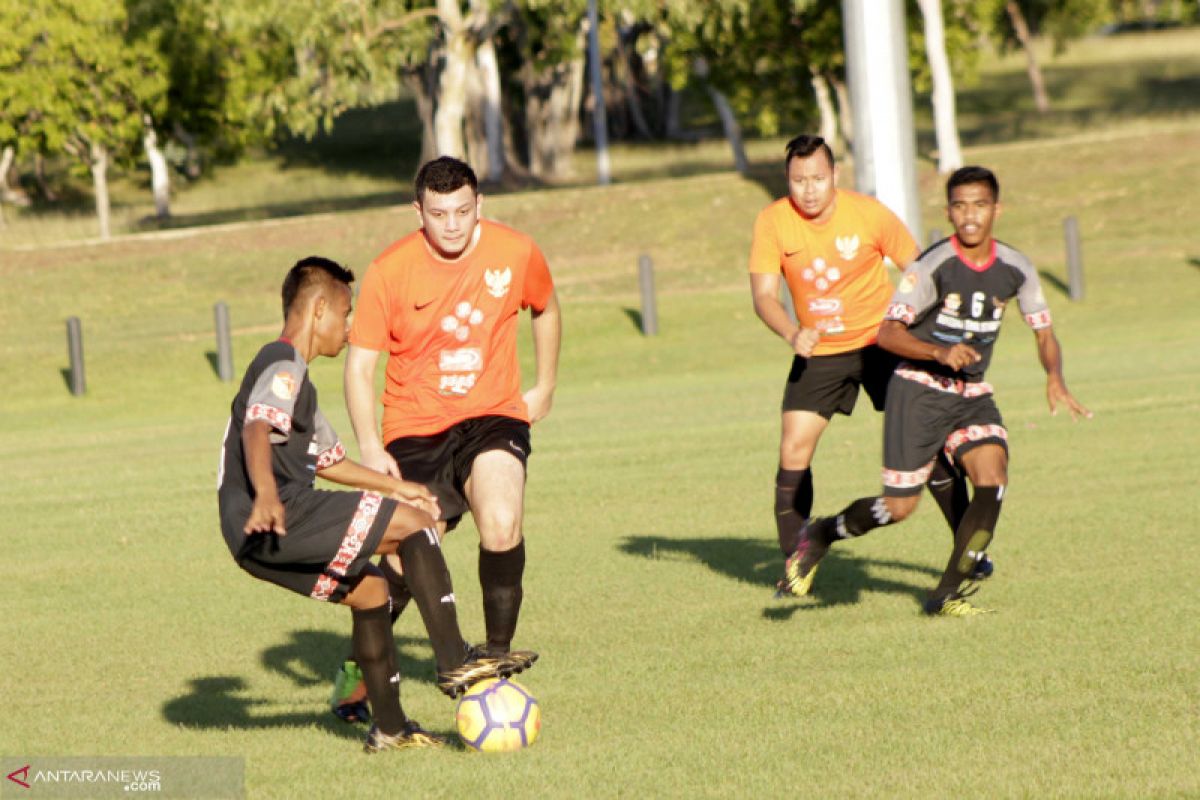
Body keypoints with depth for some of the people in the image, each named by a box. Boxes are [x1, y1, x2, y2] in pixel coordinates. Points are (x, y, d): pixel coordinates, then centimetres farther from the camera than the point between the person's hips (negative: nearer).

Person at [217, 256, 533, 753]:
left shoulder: (292, 376, 28)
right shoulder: (282, 368, -7)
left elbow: (326, 460, 39)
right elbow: (257, 432, -27)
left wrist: (395, 486, 44)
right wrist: (267, 495, -44)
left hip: (256, 538, 11)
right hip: (273, 522, -11)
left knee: (368, 589, 22)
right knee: (414, 524, -11)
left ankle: (389, 726, 24)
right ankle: (454, 663, -13)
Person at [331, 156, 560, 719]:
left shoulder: (516, 254, -6)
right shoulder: (390, 271, -12)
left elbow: (545, 310, 18)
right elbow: (359, 362, -9)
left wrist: (545, 387, 17)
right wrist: (370, 447, -20)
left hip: (493, 417, 1)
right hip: (414, 429, -1)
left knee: (502, 525, -26)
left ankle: (498, 648, -8)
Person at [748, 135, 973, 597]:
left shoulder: (869, 214, -13)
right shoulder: (773, 221, -11)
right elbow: (763, 293, -13)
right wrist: (792, 334, -33)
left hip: (880, 342, -1)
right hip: (818, 352, 1)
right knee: (794, 451, -11)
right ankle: (793, 567, 1)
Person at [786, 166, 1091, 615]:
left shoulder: (1015, 270, -3)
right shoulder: (933, 267, -16)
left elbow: (1044, 332, 7)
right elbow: (888, 333, -19)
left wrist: (1054, 378, -13)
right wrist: (940, 353, -35)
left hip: (972, 396, 4)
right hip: (919, 391, -4)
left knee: (993, 478, -19)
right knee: (900, 506, -5)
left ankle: (948, 593, -9)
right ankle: (820, 534, 24)